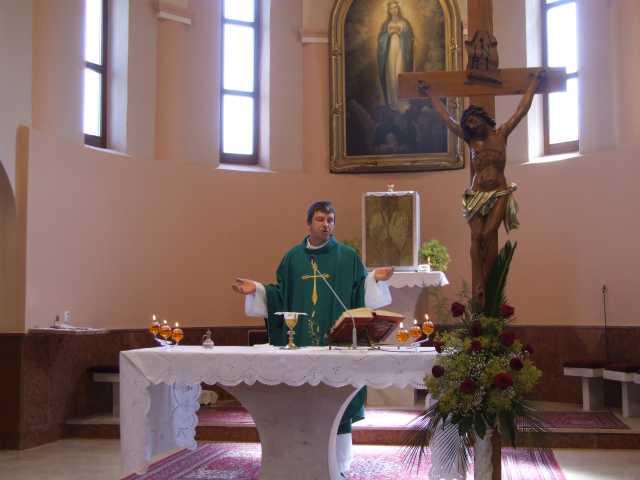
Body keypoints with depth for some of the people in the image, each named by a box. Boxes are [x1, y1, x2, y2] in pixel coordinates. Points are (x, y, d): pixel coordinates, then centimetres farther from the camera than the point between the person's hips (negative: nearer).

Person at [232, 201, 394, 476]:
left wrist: (374, 279, -17)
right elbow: (280, 295, 11)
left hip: (336, 341, -2)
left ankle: (338, 465, 10)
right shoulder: (293, 257, 10)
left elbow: (360, 293, 0)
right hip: (300, 341, 2)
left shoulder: (348, 257, 4)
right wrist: (255, 289, -2)